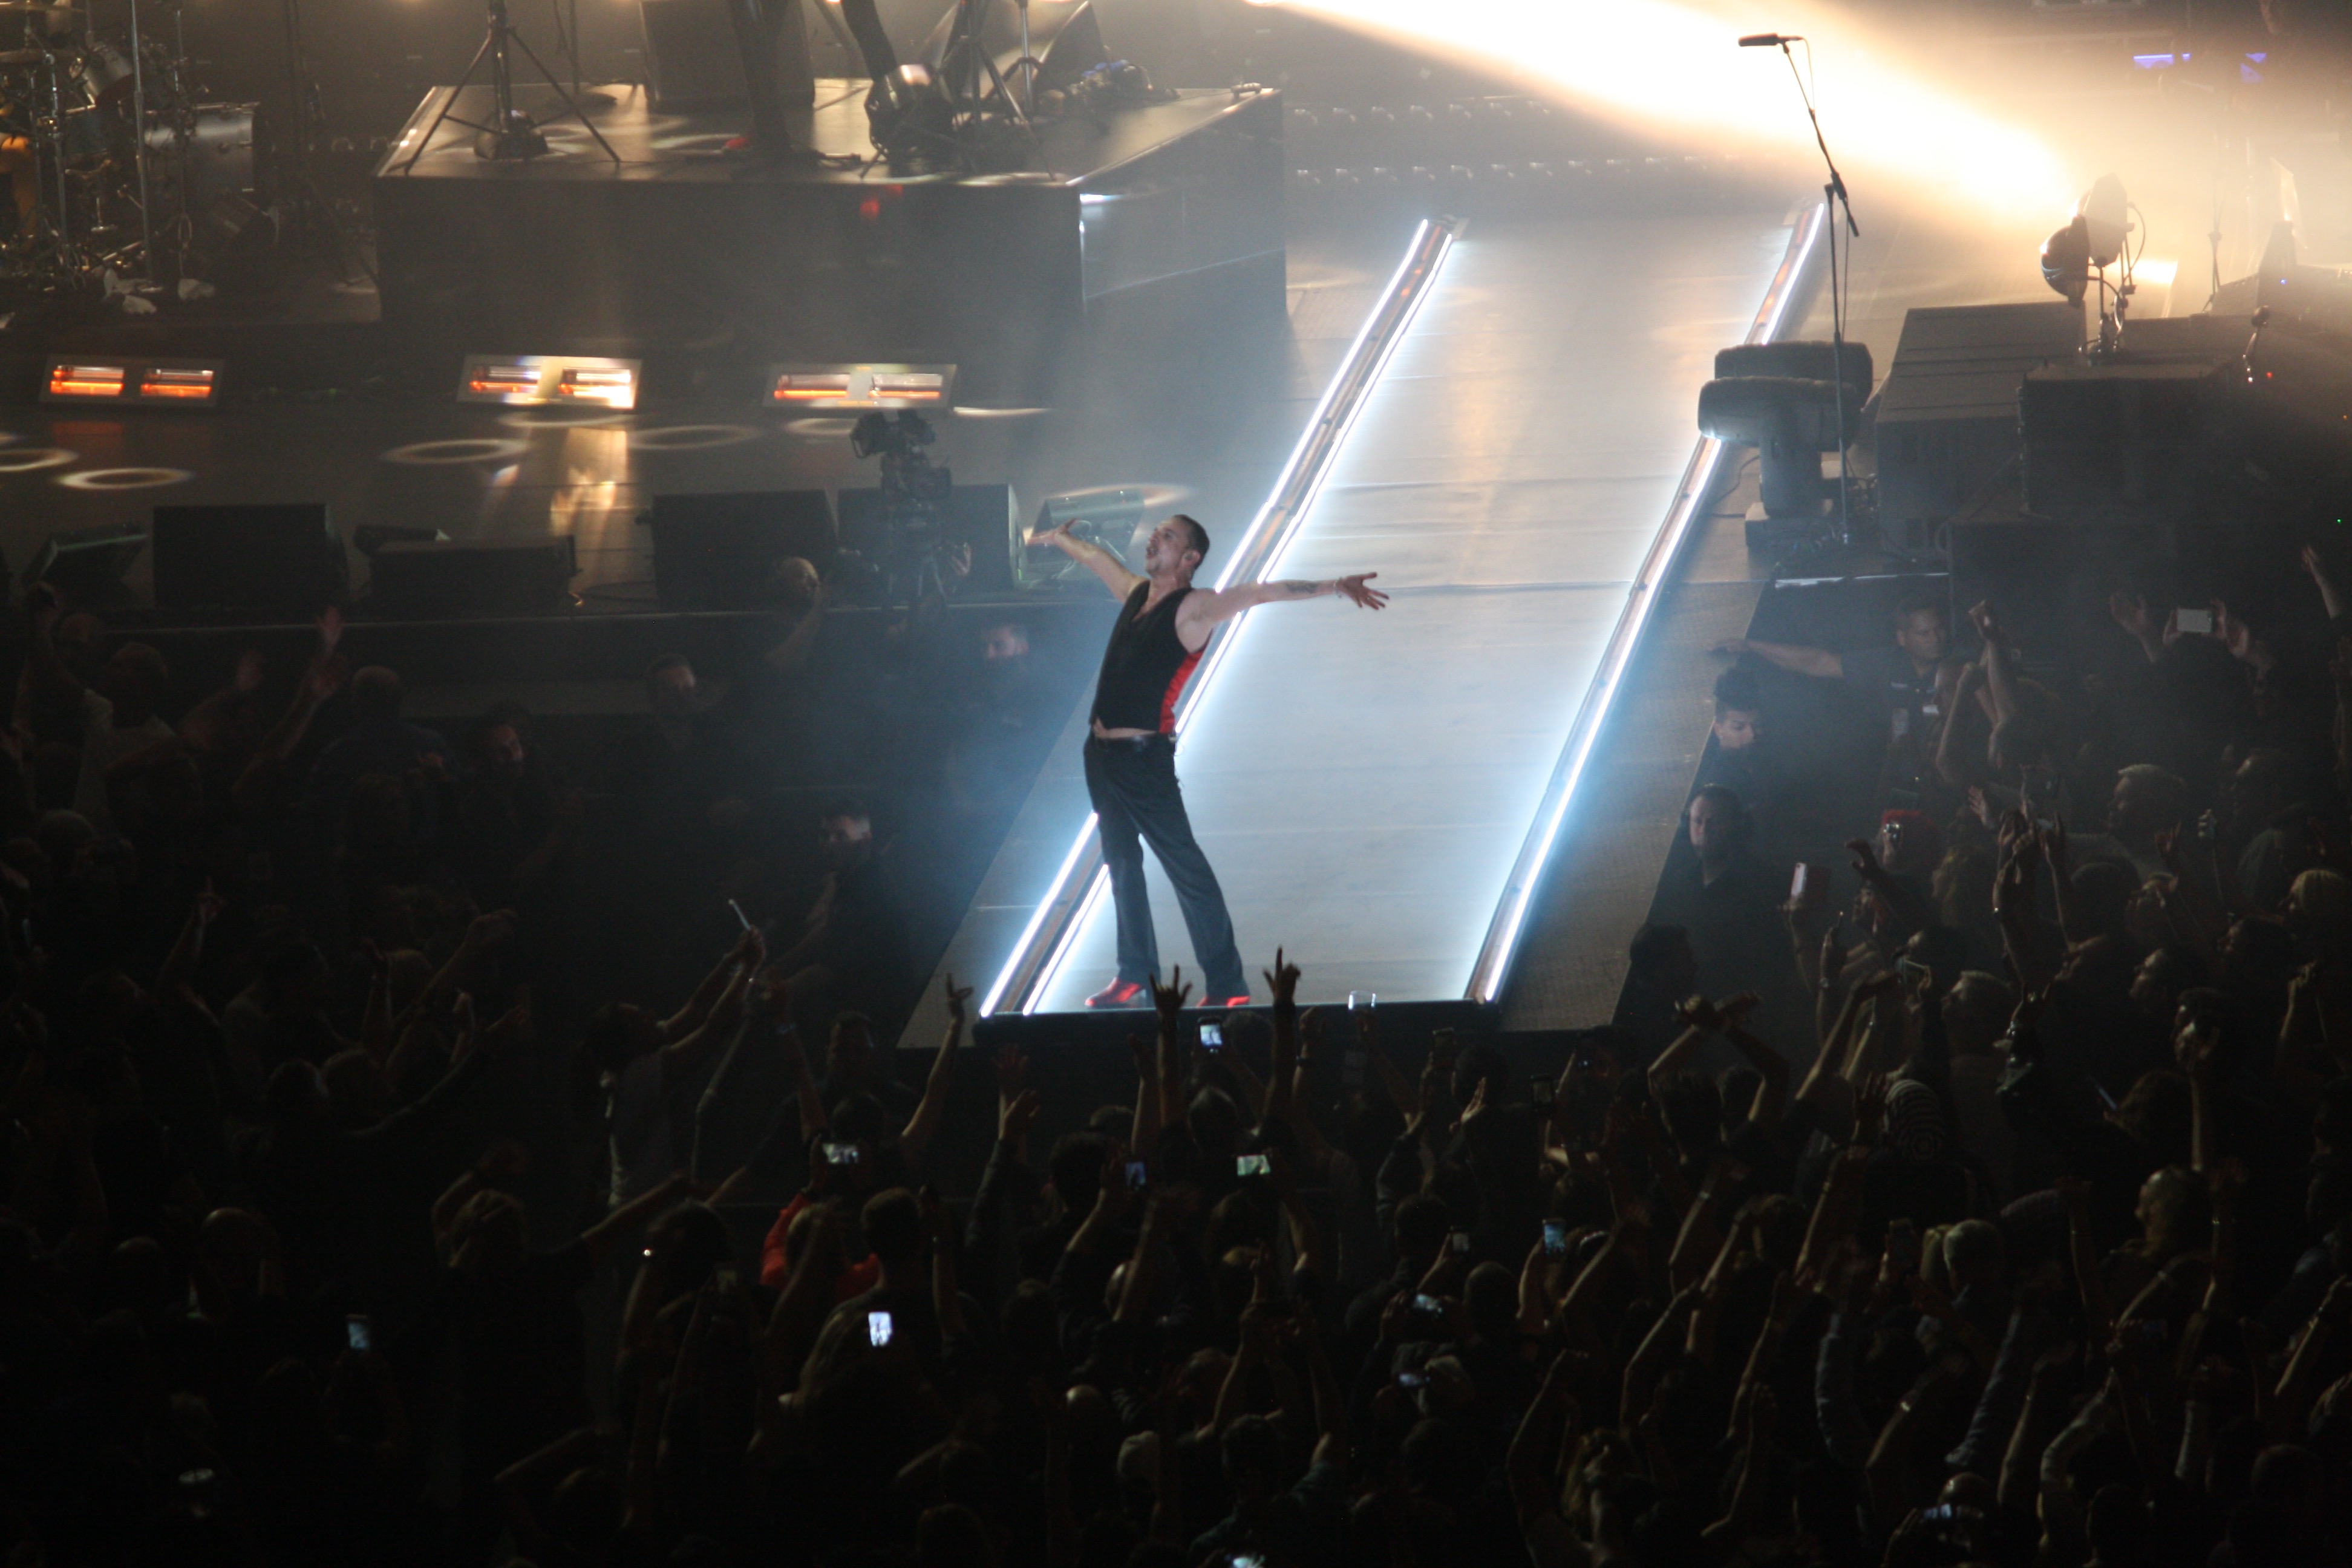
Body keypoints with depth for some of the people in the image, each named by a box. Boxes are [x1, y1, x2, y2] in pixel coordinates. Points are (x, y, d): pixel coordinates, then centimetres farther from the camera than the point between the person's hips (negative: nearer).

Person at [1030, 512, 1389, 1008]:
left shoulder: (1194, 608, -8)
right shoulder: (1137, 592, 14)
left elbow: (1263, 593, -18)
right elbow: (1095, 557, 34)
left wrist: (1334, 586, -29)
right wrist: (1058, 540, 53)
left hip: (1144, 756, -9)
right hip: (1102, 751, 9)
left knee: (1185, 867, -9)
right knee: (1122, 865, 16)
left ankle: (1226, 986, -9)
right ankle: (1136, 977, 27)